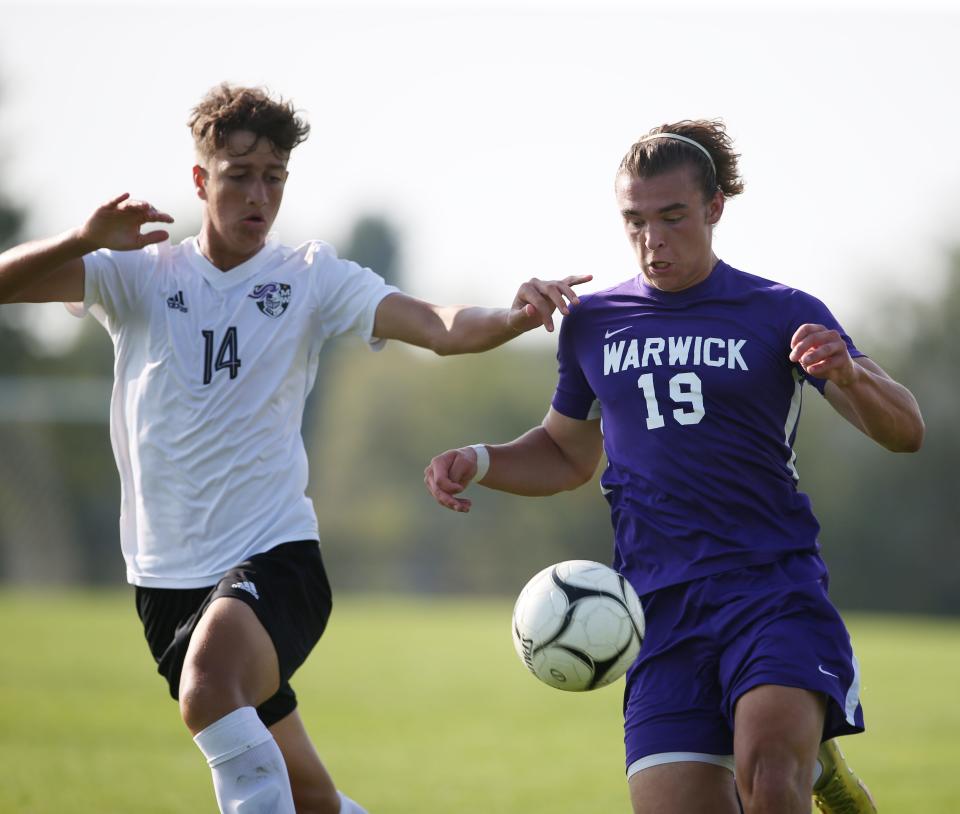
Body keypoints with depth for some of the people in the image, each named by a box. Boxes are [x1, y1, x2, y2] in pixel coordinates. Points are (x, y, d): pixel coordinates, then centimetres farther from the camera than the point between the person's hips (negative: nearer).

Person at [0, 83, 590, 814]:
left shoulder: (311, 276, 1)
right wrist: (88, 239, -28)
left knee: (208, 691, -36)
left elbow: (439, 327, -12)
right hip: (168, 575, 3)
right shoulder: (140, 274, 3)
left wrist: (513, 318, -33)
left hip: (274, 555, -3)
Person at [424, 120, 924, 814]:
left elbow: (904, 432, -3)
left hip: (775, 591, -4)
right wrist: (479, 462, 10)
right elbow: (568, 456, 28)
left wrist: (847, 373, -23)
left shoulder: (780, 314, 2)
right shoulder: (593, 325, 13)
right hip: (662, 609, 4)